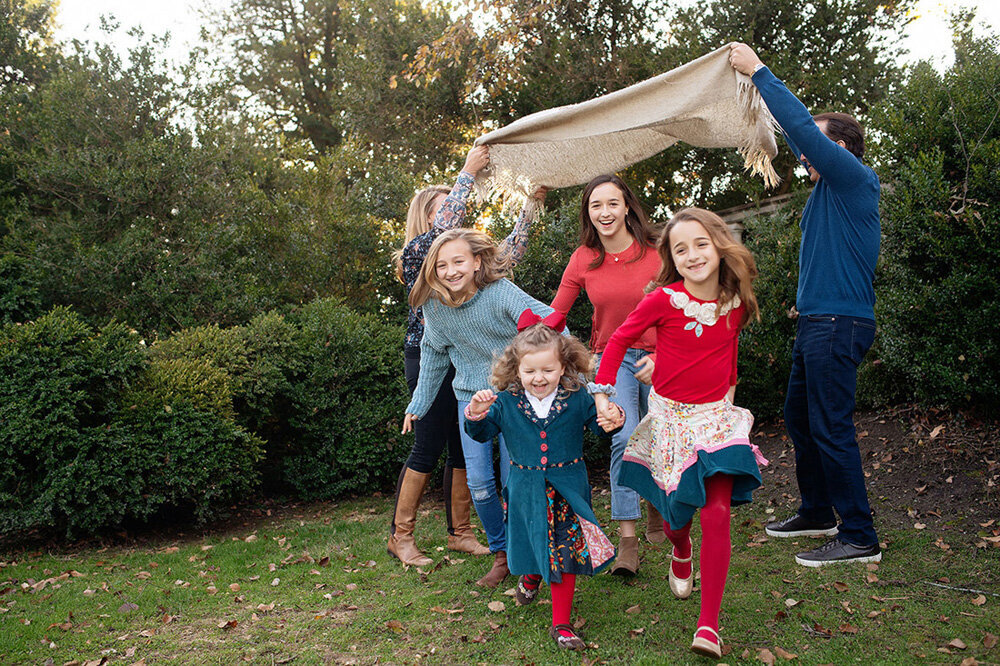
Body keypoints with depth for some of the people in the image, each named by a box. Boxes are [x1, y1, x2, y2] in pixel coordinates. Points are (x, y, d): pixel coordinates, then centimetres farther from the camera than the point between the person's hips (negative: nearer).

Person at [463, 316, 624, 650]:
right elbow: (483, 433, 0)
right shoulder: (506, 402, -6)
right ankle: (532, 574, 55)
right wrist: (476, 414, -20)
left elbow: (597, 421, -2)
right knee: (532, 542, 16)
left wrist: (610, 422, -25)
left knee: (565, 552, 1)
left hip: (567, 487, -1)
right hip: (526, 490, 1)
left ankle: (561, 623, 16)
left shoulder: (576, 398, -8)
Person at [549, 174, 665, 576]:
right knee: (623, 438, -19)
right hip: (610, 358, 0)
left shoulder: (654, 253, -11)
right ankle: (627, 540, -13)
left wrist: (660, 357, -20)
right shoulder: (583, 259, -4)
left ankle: (656, 508, 38)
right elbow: (554, 315, 1)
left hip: (658, 357, 0)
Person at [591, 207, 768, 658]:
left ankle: (709, 625, 0)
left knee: (717, 513, -10)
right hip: (670, 417, -1)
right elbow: (619, 339, -6)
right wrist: (602, 394, -10)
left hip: (715, 417, 2)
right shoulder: (664, 299, -15)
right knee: (677, 512, 9)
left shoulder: (735, 301, -4)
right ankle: (681, 554, 49)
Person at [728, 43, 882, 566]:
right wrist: (760, 82, 23)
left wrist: (758, 71, -10)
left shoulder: (855, 180, -10)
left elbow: (803, 127, -18)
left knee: (831, 428, -8)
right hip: (816, 323, 10)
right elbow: (800, 135, 26)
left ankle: (859, 537, 1)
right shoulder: (830, 188, 15)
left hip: (837, 326, -10)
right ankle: (817, 513, 30)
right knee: (799, 418, 17)